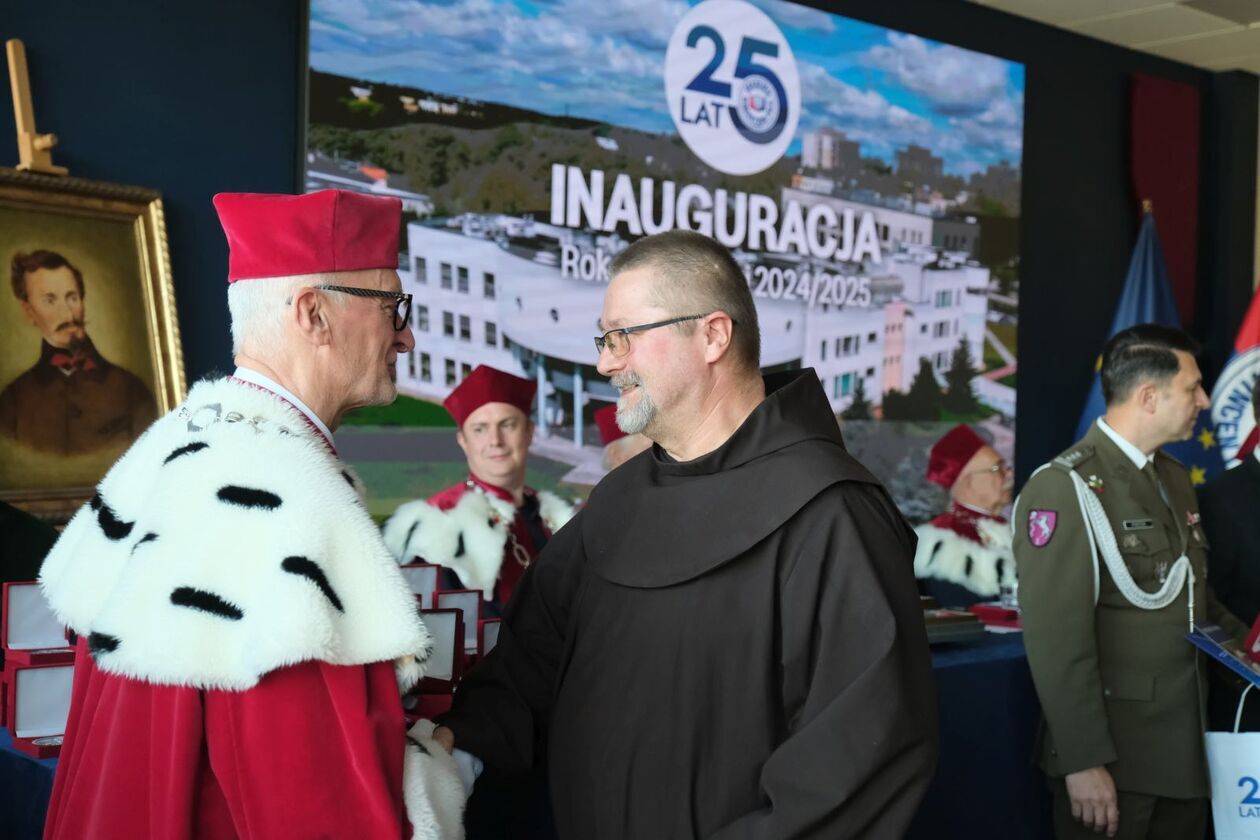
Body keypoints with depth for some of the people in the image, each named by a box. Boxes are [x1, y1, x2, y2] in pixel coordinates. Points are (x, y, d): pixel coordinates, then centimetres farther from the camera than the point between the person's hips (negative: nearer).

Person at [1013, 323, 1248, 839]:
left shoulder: (1173, 478, 12)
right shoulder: (1065, 489, -16)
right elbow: (1057, 639, -20)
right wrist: (1083, 762, -21)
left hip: (1186, 750, 8)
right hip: (1112, 759, -8)